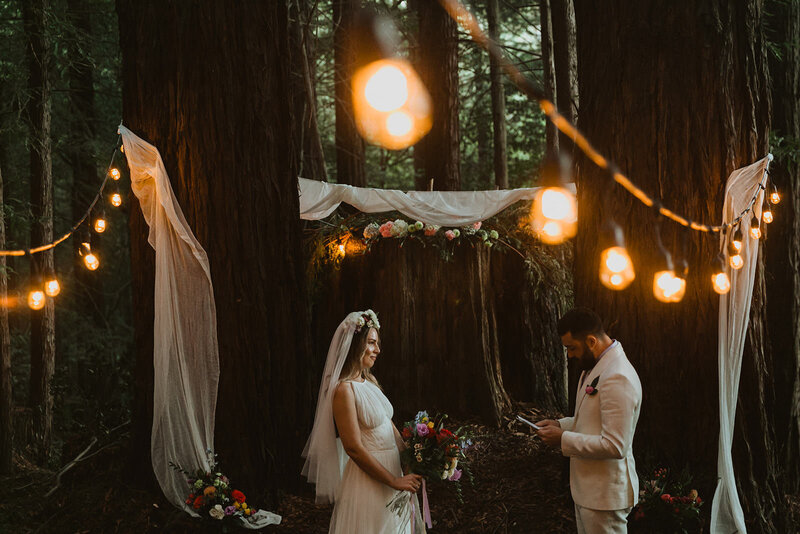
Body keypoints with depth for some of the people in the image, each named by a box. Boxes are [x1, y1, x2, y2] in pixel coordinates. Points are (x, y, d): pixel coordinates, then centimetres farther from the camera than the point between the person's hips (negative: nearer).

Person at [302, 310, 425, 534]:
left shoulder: (369, 381, 8)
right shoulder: (344, 390, -20)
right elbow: (354, 448, -22)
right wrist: (394, 481, -17)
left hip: (393, 466, 9)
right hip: (368, 479, -9)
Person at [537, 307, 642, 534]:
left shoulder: (617, 378, -24)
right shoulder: (595, 366, 10)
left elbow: (615, 446, -27)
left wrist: (564, 439, -20)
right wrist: (561, 424, 6)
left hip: (605, 494, -10)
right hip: (587, 489, 10)